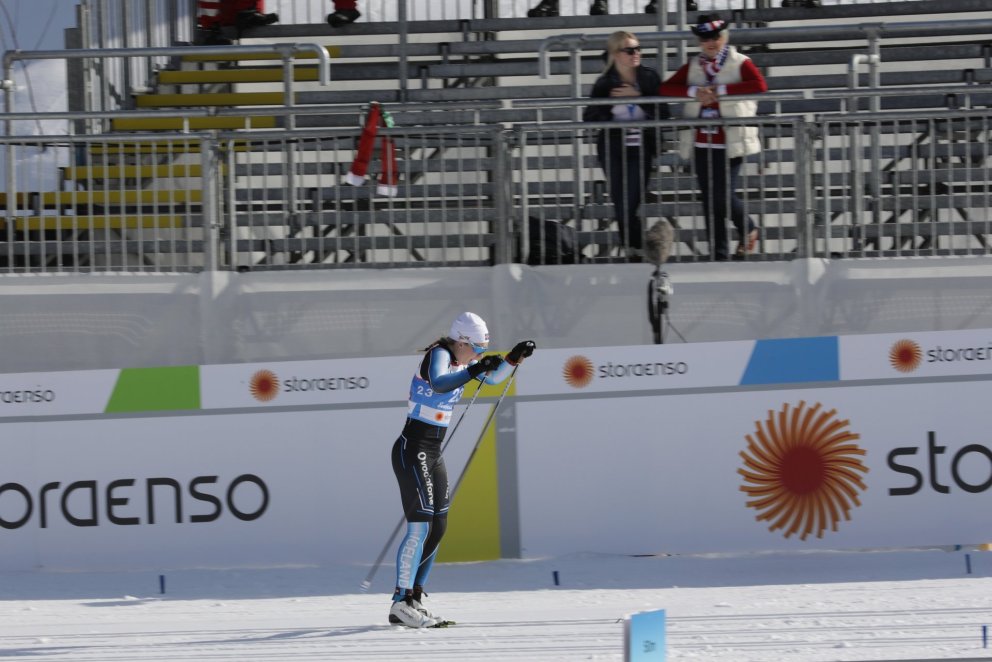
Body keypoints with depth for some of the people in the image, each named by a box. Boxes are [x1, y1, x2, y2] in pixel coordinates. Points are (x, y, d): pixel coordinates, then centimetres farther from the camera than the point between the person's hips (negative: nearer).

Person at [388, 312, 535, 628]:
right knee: (420, 526, -15)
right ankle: (401, 601, -16)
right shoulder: (439, 355, -16)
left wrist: (515, 357, 7)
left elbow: (493, 377, 24)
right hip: (413, 450, -10)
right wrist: (473, 369, -50)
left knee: (438, 528, 8)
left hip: (433, 454, 10)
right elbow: (438, 383, -38)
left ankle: (413, 599, 13)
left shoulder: (460, 359, 9)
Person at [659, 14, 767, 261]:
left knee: (724, 196, -12)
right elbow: (665, 89, 3)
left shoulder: (740, 64, 0)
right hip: (701, 145, 5)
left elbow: (760, 85, -18)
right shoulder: (692, 67, 13)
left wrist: (721, 89, -18)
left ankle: (748, 229, 18)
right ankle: (719, 255, 12)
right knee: (710, 202, 5)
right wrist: (694, 92, -15)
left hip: (729, 144, -5)